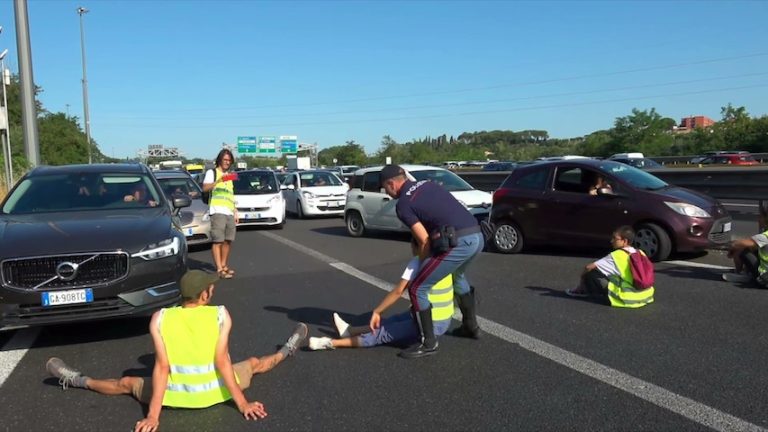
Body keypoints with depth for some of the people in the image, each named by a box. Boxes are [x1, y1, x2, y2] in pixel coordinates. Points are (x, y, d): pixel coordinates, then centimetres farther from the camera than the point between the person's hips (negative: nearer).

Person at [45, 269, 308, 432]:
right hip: (215, 391, 1)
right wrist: (242, 404, -15)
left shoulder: (160, 318, -11)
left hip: (177, 395, 0)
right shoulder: (221, 314, -14)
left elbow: (161, 367, -15)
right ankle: (286, 351, 53)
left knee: (127, 384, 25)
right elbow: (222, 362, -18)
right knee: (255, 363, 29)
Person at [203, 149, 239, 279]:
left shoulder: (230, 176, 25)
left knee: (228, 240, 7)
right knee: (217, 241, -10)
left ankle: (224, 265, 17)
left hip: (230, 212, 7)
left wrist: (235, 212, 22)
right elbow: (205, 188, -14)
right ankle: (220, 269, -13)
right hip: (217, 211, -7)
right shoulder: (212, 172, 4)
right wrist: (218, 181, -27)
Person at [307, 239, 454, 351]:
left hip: (431, 325, -8)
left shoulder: (418, 262, -17)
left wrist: (376, 312, -10)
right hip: (444, 320, 8)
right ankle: (350, 330, 33)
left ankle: (332, 343, 5)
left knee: (383, 334, -2)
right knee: (395, 320, 20)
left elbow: (398, 291, -17)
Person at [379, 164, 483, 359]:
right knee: (458, 276, 36)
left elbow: (425, 241, -5)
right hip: (476, 237, 9)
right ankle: (471, 326, 45)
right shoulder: (427, 184, 21)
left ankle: (428, 343, 8)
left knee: (417, 288, 2)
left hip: (459, 242, -9)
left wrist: (422, 265, 13)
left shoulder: (403, 205, -1)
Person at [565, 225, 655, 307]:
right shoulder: (640, 253, 5)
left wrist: (583, 276, 12)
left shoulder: (616, 256, -13)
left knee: (591, 273, -3)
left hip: (627, 299, -7)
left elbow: (589, 267, -10)